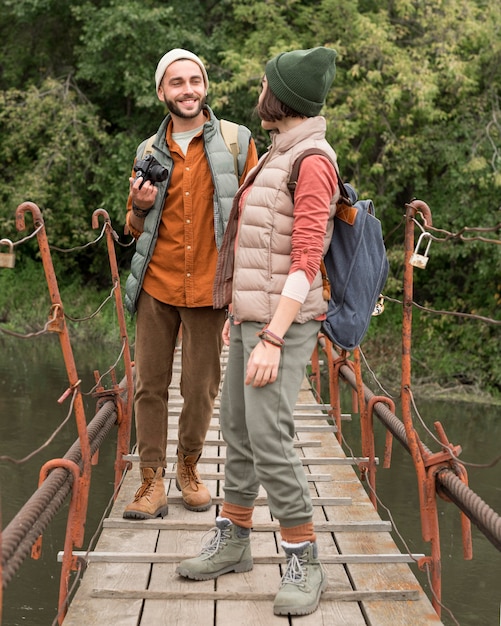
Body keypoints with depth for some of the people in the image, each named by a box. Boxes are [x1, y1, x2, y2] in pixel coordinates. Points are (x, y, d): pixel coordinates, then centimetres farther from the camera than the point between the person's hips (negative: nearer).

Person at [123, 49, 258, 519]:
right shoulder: (149, 153, 11)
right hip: (157, 284, 2)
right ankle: (152, 482, 9)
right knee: (150, 384, 1)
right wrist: (139, 207, -5)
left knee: (201, 387, 5)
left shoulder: (236, 142, 3)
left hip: (208, 285, -2)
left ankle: (188, 467, 26)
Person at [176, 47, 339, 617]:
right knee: (236, 427, 13)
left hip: (283, 325, -10)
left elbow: (306, 259, -23)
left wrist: (271, 340, -26)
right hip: (257, 315, 10)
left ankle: (303, 564, 1)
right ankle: (231, 542, 27)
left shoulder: (313, 161, -17)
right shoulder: (281, 157, 15)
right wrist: (240, 309, 24)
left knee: (267, 441, -14)